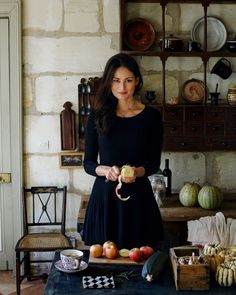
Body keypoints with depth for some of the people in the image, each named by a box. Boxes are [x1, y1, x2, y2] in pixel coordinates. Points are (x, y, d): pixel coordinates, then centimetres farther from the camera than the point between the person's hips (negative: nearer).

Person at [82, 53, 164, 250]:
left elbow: (154, 163, 4)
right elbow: (88, 163, 4)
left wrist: (137, 172, -17)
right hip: (104, 195, 1)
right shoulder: (98, 116, 2)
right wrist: (106, 170, -16)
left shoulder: (151, 116, 0)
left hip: (138, 196, 0)